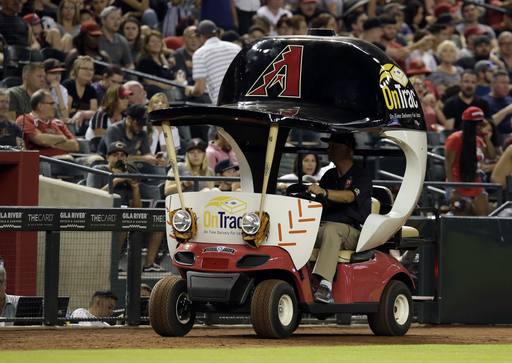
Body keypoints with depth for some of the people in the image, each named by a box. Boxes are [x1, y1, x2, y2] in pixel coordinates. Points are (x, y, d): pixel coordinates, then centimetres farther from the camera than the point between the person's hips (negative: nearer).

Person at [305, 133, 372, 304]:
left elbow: (349, 196, -19)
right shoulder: (329, 175, 23)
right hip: (322, 226, 6)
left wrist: (323, 192, -36)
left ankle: (325, 284, -52)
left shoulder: (362, 176, 0)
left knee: (331, 230, -41)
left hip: (351, 231, -6)